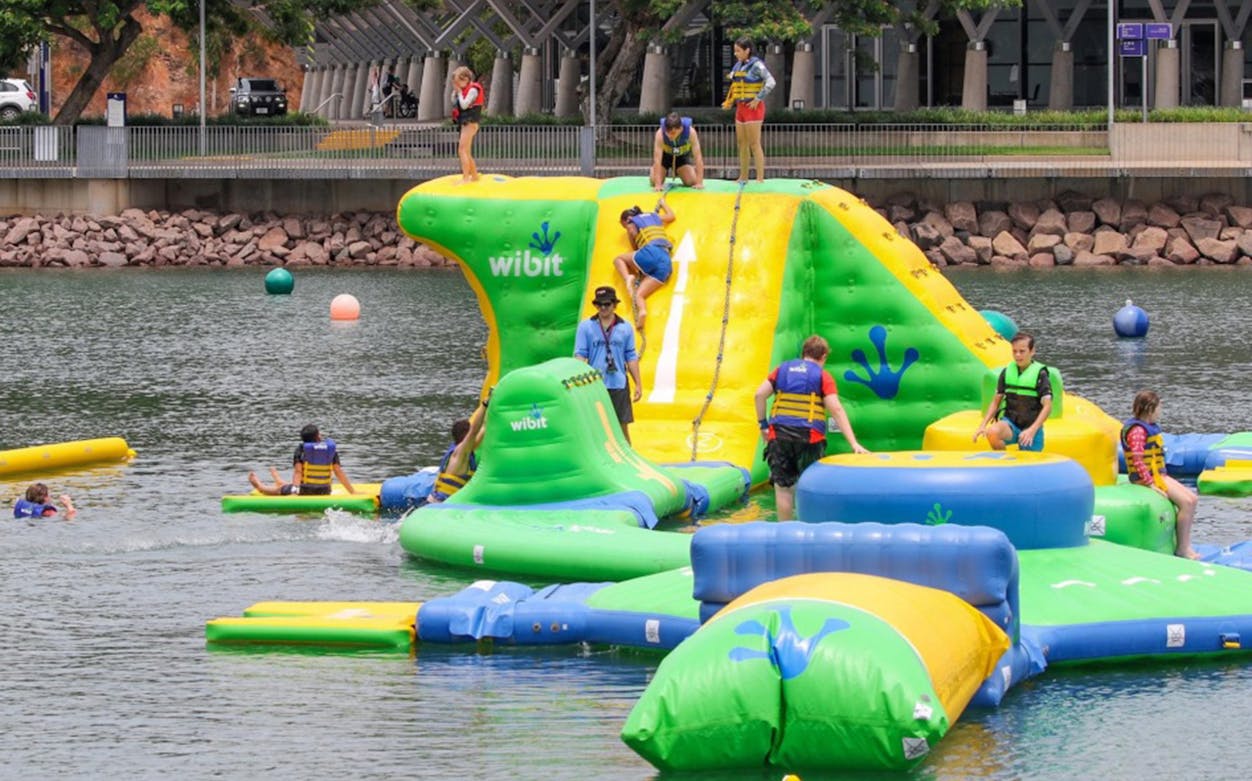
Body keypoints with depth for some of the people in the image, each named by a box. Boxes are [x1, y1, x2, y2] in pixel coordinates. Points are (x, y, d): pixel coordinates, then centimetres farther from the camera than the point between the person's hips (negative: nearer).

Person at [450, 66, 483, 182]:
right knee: (467, 153, 17)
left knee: (462, 151, -16)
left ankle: (465, 178, -20)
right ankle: (474, 176, 26)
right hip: (465, 124, 10)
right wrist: (455, 92, 2)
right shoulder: (464, 89, 13)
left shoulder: (473, 90, -14)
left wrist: (459, 92, -12)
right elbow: (454, 103, 14)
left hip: (470, 123, -10)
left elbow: (464, 105, -23)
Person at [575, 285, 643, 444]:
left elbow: (631, 357, 10)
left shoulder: (625, 328, 7)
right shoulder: (586, 327, 2)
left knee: (622, 425, 4)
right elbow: (580, 355, 0)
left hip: (619, 385, 1)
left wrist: (638, 384, 8)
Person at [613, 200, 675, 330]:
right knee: (639, 295, -1)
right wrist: (663, 203, 66)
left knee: (619, 259, 20)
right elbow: (671, 216, 50)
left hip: (651, 254, -5)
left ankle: (628, 278, -13)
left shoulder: (632, 224, 15)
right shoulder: (654, 216, 31)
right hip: (666, 263, 5)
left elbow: (635, 247, 22)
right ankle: (642, 311, -37)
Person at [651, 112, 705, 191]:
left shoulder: (691, 132, -36)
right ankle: (667, 172, 24)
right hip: (665, 155, -1)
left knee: (691, 182, -11)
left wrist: (699, 183, -36)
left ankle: (678, 172, 26)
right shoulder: (660, 133, -38)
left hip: (682, 155, 1)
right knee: (654, 181, -13)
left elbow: (698, 157, -32)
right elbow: (657, 159, -38)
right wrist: (658, 185, -44)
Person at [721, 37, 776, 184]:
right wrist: (730, 102, 7)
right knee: (742, 143, 12)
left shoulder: (756, 65, -13)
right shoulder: (739, 65, 10)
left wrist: (758, 99, -20)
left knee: (754, 144, -7)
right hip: (741, 107, 8)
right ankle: (743, 177, 21)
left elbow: (771, 83, -22)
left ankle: (760, 178, -4)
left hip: (753, 108, -8)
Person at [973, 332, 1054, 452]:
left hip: (1031, 427, -2)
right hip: (1010, 424, 2)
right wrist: (982, 425, -2)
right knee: (992, 432, -31)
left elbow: (1047, 406, -13)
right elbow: (995, 402, 11)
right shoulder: (1006, 372, 5)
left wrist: (1032, 430, -26)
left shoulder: (1040, 375, -7)